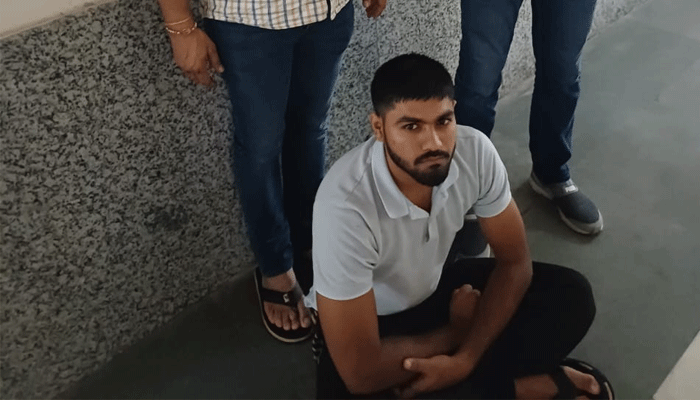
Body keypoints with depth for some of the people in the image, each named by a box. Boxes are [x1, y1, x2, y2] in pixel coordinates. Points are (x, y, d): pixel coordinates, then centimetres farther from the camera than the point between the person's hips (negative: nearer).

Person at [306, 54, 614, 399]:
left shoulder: (475, 151, -23)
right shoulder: (345, 206, -37)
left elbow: (515, 262, -9)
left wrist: (463, 358, -23)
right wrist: (457, 332, -17)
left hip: (434, 289, 4)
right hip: (368, 324, -4)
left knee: (572, 296, -10)